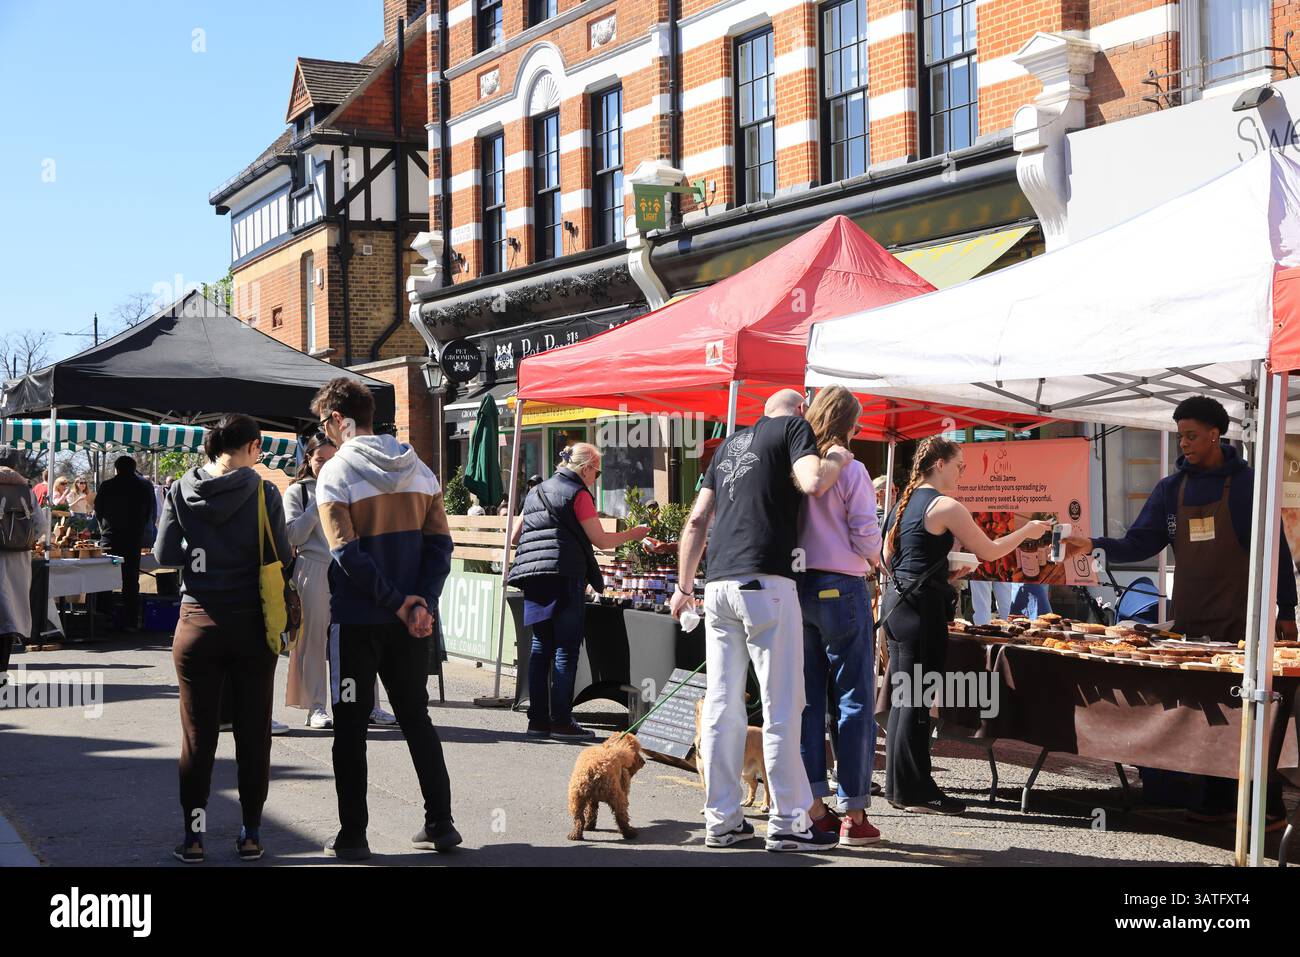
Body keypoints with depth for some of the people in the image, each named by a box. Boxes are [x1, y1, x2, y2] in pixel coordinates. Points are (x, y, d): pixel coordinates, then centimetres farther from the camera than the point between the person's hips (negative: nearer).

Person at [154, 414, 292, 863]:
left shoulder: (181, 492, -2)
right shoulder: (262, 492, -8)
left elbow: (165, 554, -3)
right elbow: (281, 556, -9)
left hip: (198, 623, 2)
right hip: (252, 625, -1)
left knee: (198, 735, 8)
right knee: (253, 733, 8)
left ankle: (193, 836, 12)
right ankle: (250, 835, 13)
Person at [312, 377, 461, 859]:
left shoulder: (336, 473, -10)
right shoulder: (419, 469, 7)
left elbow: (347, 554, -18)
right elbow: (440, 543, 0)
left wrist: (396, 602, -13)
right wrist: (422, 603, -7)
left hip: (357, 620, -5)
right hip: (411, 621, 5)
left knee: (350, 727, 5)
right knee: (417, 719, 15)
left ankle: (352, 836, 7)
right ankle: (440, 823, 17)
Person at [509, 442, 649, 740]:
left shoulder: (536, 492, 20)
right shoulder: (578, 493, -2)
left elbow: (514, 538, 23)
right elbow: (600, 540, -3)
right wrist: (633, 534, 10)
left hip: (533, 579, 7)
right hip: (565, 577, -7)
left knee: (541, 647, 9)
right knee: (566, 649, -4)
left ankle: (538, 719, 8)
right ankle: (561, 721, -6)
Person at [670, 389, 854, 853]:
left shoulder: (729, 444, 23)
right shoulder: (794, 425, 5)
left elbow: (696, 521, 20)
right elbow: (812, 483, -15)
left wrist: (683, 585, 23)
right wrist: (837, 460, 5)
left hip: (717, 584, 7)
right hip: (765, 581, -7)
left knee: (721, 705, 8)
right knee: (782, 706, -2)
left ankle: (721, 820, 12)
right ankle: (787, 823, 1)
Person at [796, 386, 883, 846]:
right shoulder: (850, 470, -8)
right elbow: (866, 534, -10)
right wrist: (873, 561, 10)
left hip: (794, 587, 5)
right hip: (840, 587, -5)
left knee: (806, 699, 10)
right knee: (855, 700, 2)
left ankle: (812, 807, 11)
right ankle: (854, 815, 1)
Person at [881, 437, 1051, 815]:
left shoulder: (904, 502, 14)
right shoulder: (945, 507, -11)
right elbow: (989, 551, -5)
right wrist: (1027, 531, 9)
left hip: (897, 599, 9)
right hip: (922, 605, -9)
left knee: (902, 696, 14)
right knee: (918, 700, -4)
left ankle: (897, 784, 20)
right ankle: (914, 792, 1)